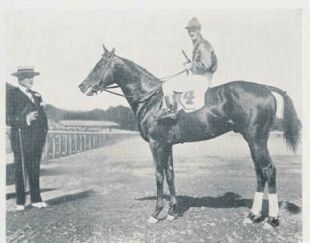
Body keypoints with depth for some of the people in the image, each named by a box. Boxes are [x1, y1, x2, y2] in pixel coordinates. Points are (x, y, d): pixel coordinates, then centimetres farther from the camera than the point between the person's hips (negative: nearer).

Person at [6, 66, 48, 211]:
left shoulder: (36, 95, 17)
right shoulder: (12, 94, -2)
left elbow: (42, 116, 21)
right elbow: (8, 119, -8)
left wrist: (44, 132, 7)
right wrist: (25, 119, -21)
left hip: (37, 139, 6)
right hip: (21, 138, -6)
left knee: (35, 171, 10)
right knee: (21, 171, -1)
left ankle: (36, 200, 17)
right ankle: (20, 202, 7)